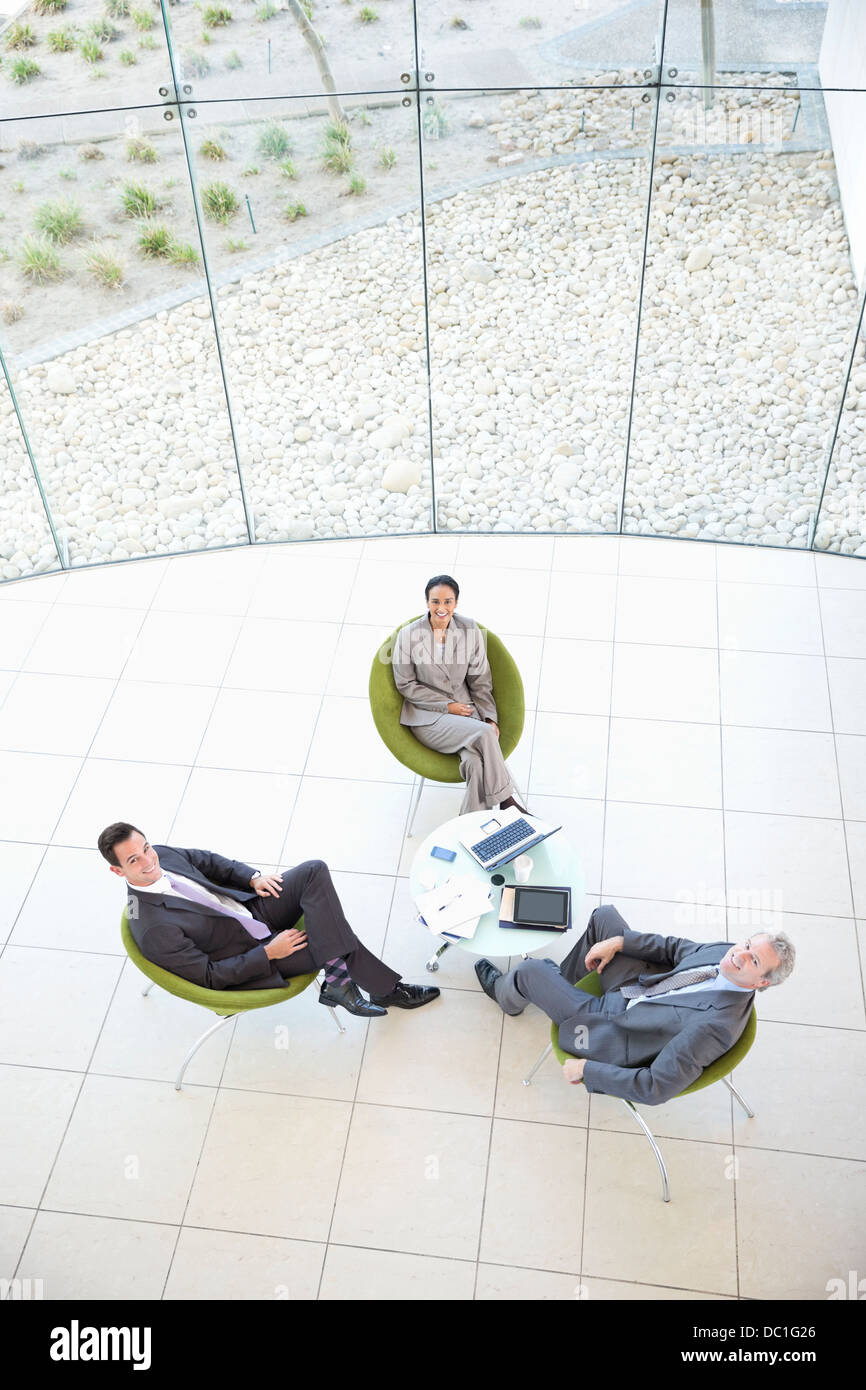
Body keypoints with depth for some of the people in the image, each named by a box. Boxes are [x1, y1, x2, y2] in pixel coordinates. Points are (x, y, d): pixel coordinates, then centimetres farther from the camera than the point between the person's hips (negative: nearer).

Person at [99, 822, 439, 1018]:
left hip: (249, 906, 7)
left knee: (315, 871, -19)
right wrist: (268, 953, -20)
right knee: (341, 946, -17)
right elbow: (209, 976, -21)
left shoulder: (159, 855, -8)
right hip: (255, 952, -7)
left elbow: (207, 860, 12)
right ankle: (387, 989, 11)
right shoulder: (152, 930, -28)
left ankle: (338, 982, -13)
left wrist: (253, 877, -4)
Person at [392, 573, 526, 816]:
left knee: (476, 761, -29)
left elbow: (480, 680, 6)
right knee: (484, 734, -29)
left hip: (466, 710, 3)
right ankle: (505, 801, -17)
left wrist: (490, 718, -6)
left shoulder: (470, 630, 0)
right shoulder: (408, 635, -8)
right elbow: (405, 685, -3)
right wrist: (446, 705, -10)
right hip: (427, 717, -3)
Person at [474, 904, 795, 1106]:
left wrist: (586, 1069, -23)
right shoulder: (726, 951, -16)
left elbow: (655, 1089, -33)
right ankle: (563, 979, 38)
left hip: (615, 1035, -7)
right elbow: (676, 948, 4)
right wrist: (618, 941, -7)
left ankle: (505, 994, 44)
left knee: (529, 971, 2)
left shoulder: (717, 1024, -38)